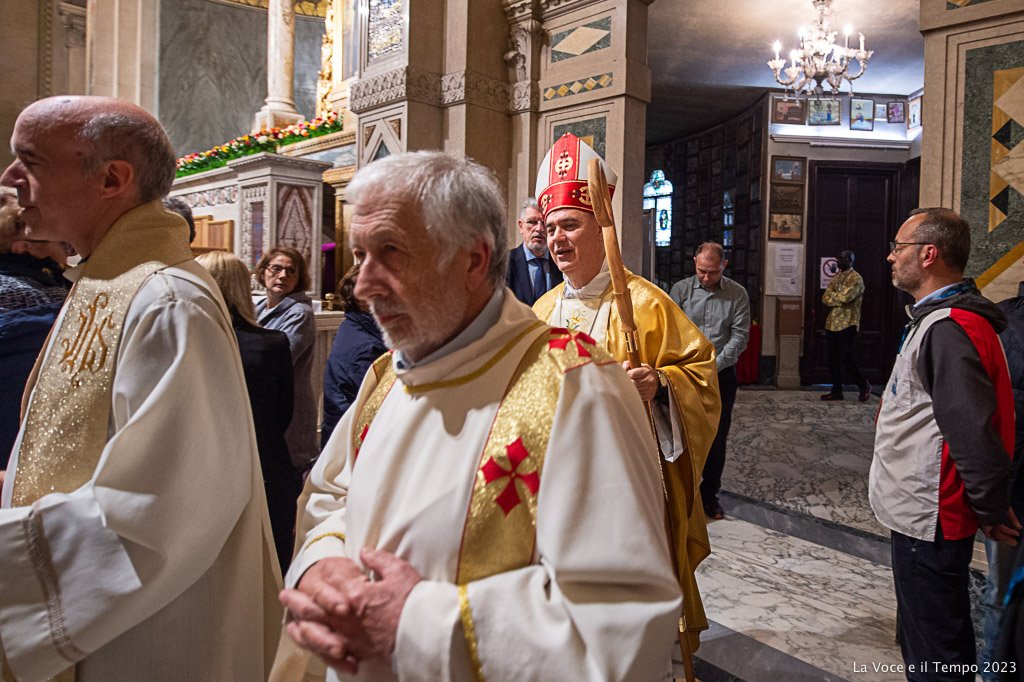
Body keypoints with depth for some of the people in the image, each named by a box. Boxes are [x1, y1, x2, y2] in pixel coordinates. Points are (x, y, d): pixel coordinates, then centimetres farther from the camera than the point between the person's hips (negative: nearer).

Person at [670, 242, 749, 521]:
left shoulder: (737, 294, 0)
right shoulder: (680, 290, 0)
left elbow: (739, 337, -4)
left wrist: (713, 365, -14)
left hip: (722, 374, 1)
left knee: (717, 438, 6)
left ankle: (710, 494, 20)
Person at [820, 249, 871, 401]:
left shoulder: (856, 278, -6)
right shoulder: (835, 278, 16)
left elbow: (846, 297, -20)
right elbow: (825, 298, 7)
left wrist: (832, 295, -3)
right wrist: (839, 299, -11)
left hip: (848, 324, -7)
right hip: (832, 324, 7)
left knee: (848, 359, -6)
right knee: (833, 360, 7)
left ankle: (864, 386, 12)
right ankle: (836, 391, 13)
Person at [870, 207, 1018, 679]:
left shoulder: (949, 329, -22)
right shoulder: (936, 319, 13)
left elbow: (973, 431, -27)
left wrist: (991, 509, -14)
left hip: (928, 520, -10)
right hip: (919, 513, 11)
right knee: (924, 639, 24)